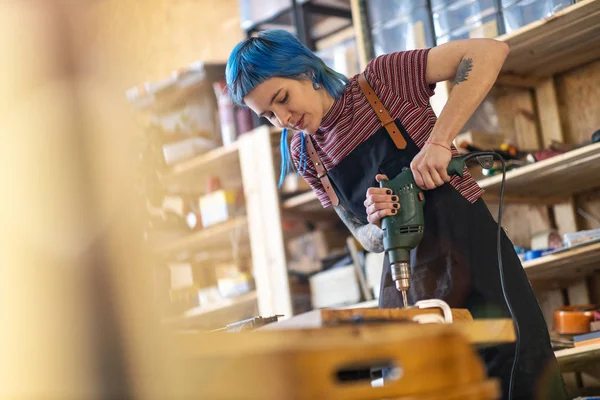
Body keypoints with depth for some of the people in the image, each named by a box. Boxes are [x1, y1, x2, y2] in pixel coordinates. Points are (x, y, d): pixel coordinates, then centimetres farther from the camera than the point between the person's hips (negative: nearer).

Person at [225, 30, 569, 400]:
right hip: (404, 278, 5)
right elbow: (367, 238, 12)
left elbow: (489, 51, -14)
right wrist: (379, 224, -13)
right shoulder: (304, 155, 9)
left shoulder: (381, 81, -5)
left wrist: (438, 141, -22)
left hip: (469, 246, -4)